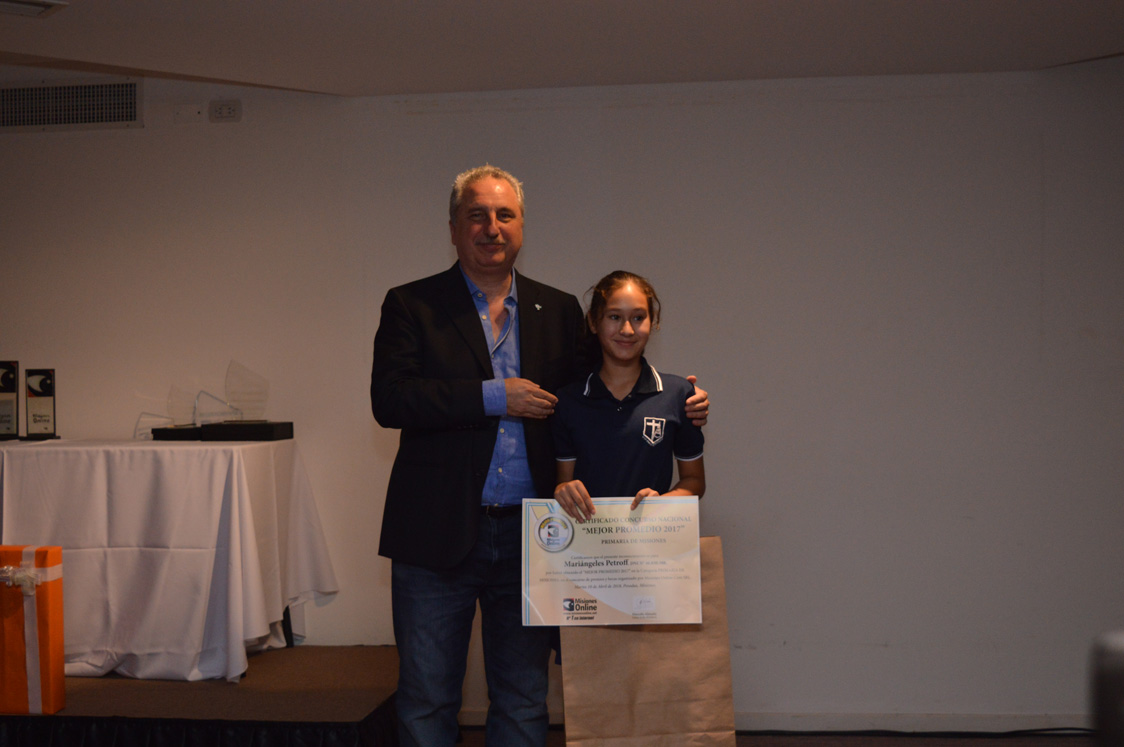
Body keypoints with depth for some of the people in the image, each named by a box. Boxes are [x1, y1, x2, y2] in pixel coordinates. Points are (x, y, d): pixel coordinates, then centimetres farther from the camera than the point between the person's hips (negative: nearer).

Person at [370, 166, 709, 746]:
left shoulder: (559, 310, 10)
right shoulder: (411, 306, 1)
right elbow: (389, 399, -12)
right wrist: (493, 396, -16)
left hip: (527, 539, 2)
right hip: (439, 537, -2)